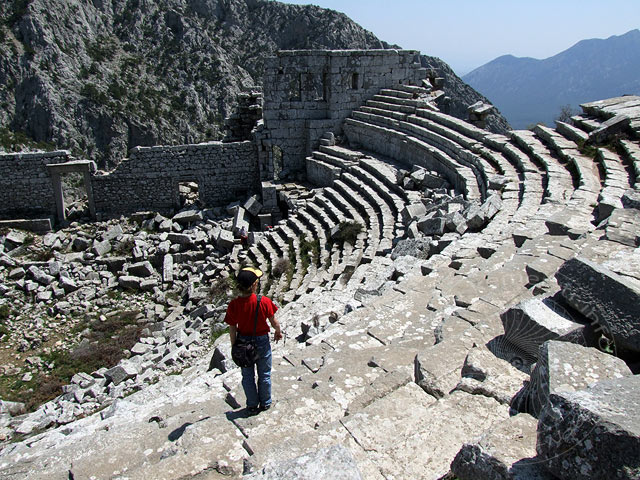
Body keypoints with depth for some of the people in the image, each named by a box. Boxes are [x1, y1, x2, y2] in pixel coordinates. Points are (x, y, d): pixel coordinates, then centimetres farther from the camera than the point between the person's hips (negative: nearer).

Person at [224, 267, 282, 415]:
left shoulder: (233, 305, -18)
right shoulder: (264, 301, -23)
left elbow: (232, 329, -9)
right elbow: (273, 321, -9)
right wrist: (278, 332, 12)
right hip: (262, 342, -1)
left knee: (247, 376, 19)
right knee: (264, 375, 20)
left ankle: (252, 406, 31)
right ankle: (265, 403, 34)